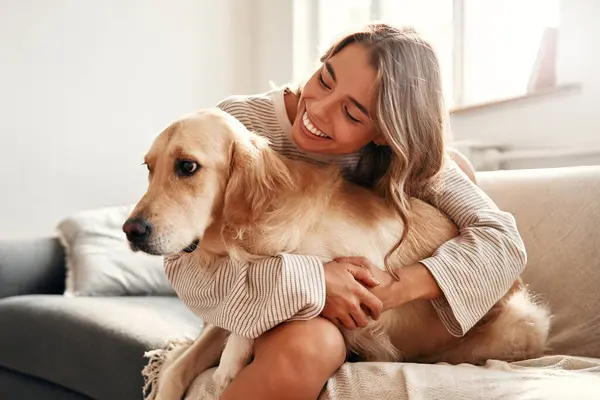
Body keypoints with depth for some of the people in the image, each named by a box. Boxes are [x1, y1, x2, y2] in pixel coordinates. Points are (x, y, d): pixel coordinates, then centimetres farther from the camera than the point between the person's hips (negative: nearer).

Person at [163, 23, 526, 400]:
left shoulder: (405, 158, -11)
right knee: (310, 343, -41)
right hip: (257, 322, -6)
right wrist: (312, 281, -34)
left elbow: (503, 241, -16)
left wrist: (395, 289, -29)